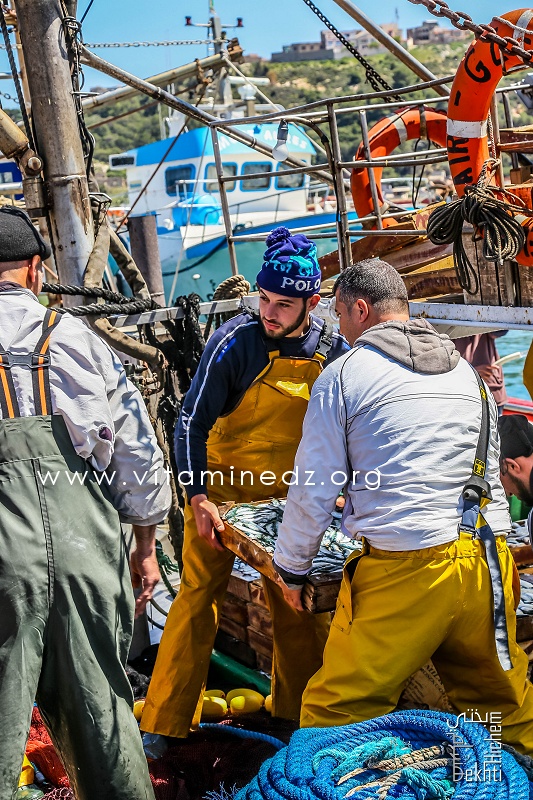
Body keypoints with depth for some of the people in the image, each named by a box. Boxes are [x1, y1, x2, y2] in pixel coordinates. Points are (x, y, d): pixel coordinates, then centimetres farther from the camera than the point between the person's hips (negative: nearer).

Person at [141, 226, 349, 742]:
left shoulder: (333, 351, -6)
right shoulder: (236, 341, -19)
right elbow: (191, 422, -17)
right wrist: (199, 501, -22)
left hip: (287, 496, 4)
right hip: (221, 490, -4)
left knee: (295, 603, 10)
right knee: (198, 598, -2)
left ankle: (297, 712, 29)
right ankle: (164, 724, 8)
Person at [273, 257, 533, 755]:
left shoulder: (342, 375, 1)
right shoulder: (467, 371, 17)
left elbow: (313, 490, 1)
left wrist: (291, 568, 15)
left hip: (404, 571, -5)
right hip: (485, 563, 6)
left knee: (336, 711, 3)